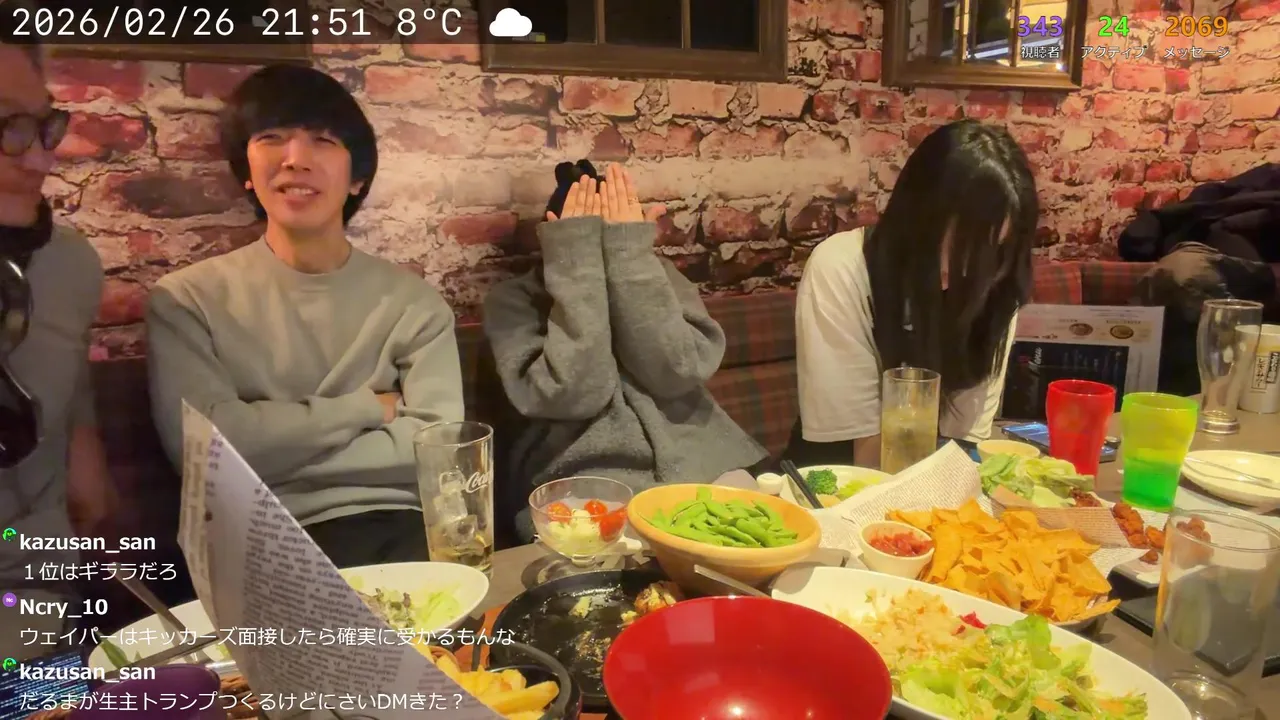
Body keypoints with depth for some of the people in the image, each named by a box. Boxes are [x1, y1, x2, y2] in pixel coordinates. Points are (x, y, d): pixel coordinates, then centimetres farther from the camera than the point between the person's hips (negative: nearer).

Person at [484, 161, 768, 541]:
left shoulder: (660, 275, 9)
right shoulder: (514, 300, 1)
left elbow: (676, 373, -9)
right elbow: (573, 393, -15)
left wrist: (630, 254, -13)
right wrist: (578, 262, -16)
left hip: (702, 469, 3)